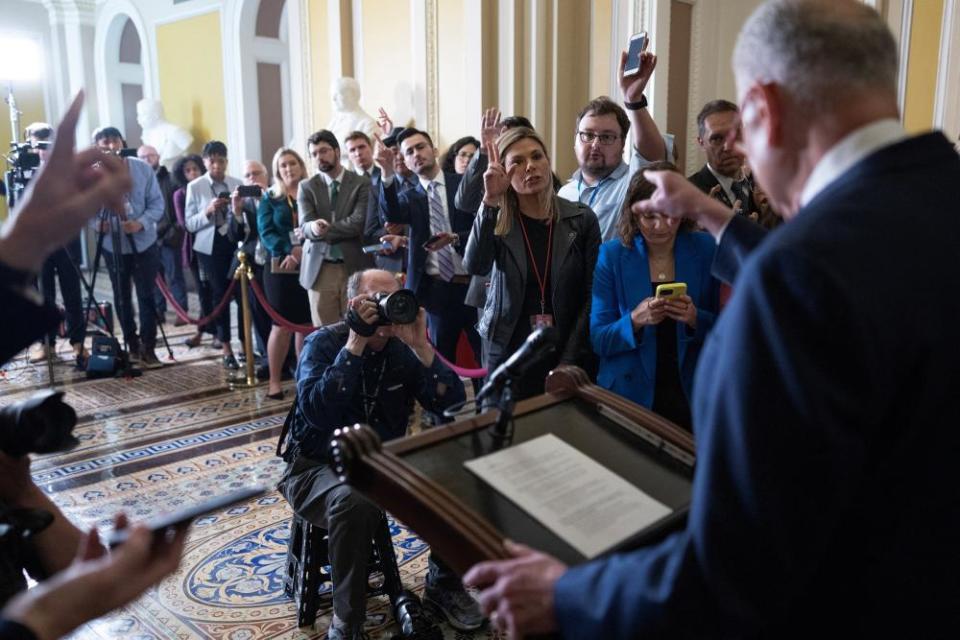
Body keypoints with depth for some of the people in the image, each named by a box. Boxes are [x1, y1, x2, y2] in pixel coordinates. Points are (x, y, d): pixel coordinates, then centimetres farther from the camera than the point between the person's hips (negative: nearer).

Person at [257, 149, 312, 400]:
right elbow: (266, 232, -3)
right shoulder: (269, 198, 7)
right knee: (282, 325, -2)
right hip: (281, 267, -1)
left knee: (307, 325, 3)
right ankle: (274, 381, 6)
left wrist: (304, 250, -17)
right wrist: (290, 250, -19)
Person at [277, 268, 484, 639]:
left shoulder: (403, 348, -1)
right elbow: (316, 412, -31)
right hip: (319, 466, -4)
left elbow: (452, 406, -12)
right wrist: (355, 345, -31)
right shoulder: (323, 342, -12)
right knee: (355, 502, -36)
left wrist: (421, 346, -22)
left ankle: (443, 584, 10)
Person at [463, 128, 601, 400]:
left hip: (567, 354, 0)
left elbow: (591, 296, -3)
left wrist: (567, 363, -8)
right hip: (507, 353, 0)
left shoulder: (581, 219, -3)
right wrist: (491, 201, -27)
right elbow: (476, 266, -21)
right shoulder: (495, 221, -2)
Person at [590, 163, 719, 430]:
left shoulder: (706, 249, -2)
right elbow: (598, 341, -6)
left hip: (691, 396, 1)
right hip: (628, 396, -1)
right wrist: (635, 320, -24)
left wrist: (695, 319, -20)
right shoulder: (611, 255, -5)